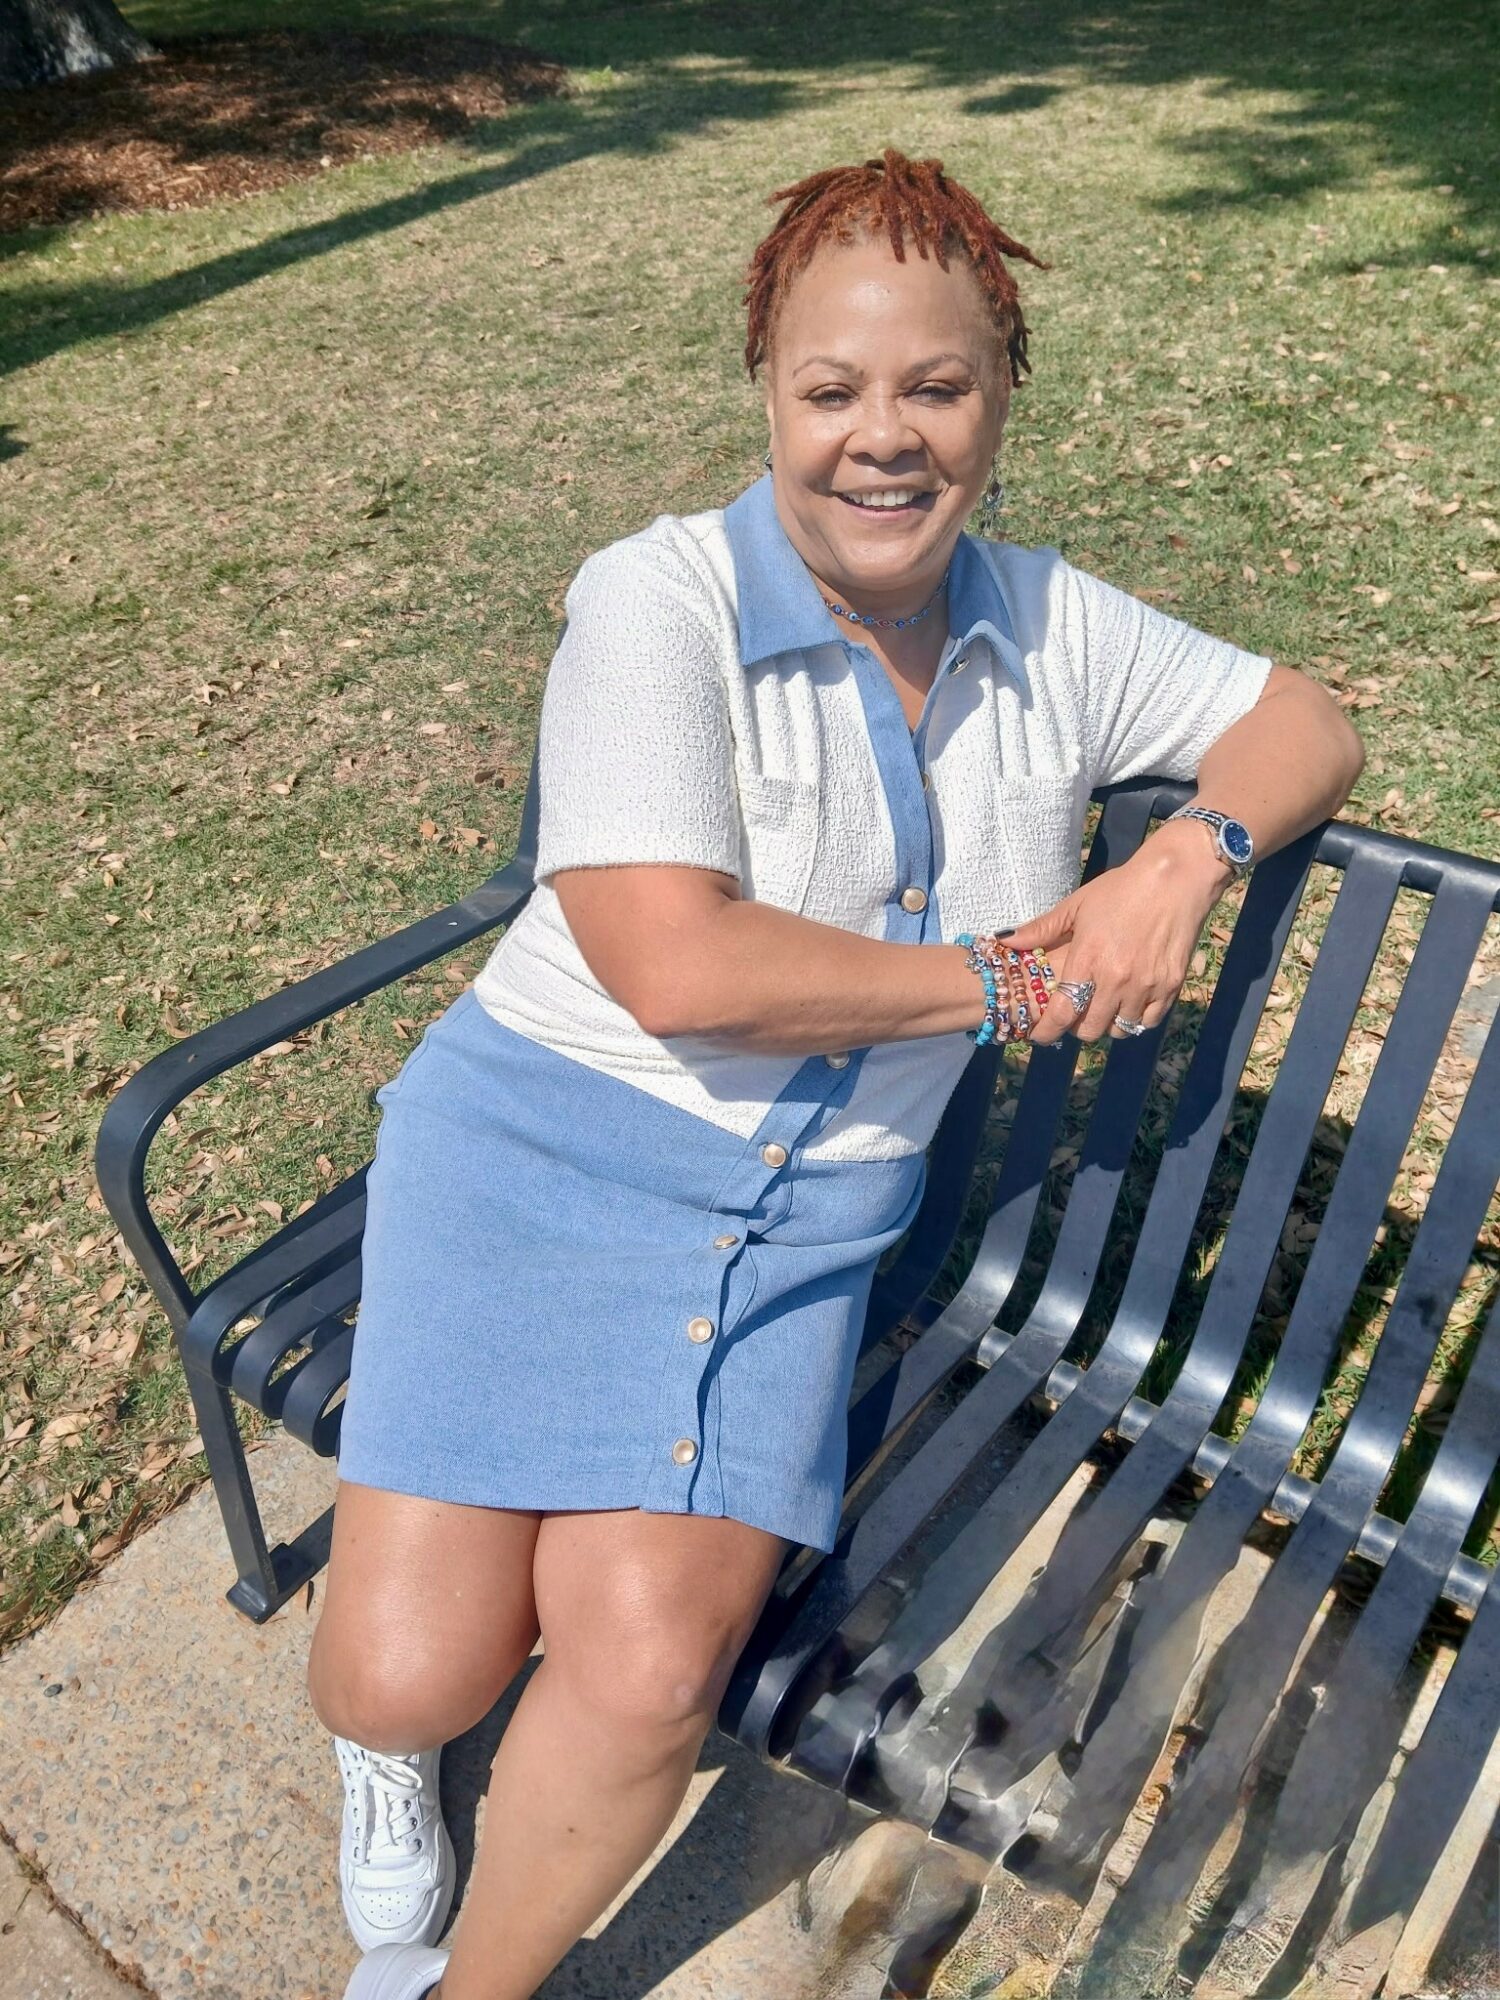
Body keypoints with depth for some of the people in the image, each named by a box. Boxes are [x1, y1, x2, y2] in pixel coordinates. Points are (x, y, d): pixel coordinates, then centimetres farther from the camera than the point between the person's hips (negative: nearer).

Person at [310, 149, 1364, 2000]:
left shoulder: (1049, 629, 5)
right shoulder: (658, 604, -12)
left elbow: (1306, 723, 16)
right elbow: (679, 969, -21)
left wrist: (1193, 854, -6)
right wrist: (1005, 977, -11)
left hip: (810, 1219, 3)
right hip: (550, 1152, -2)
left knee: (651, 1669, -16)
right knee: (408, 1676, -11)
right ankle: (399, 1732, 30)